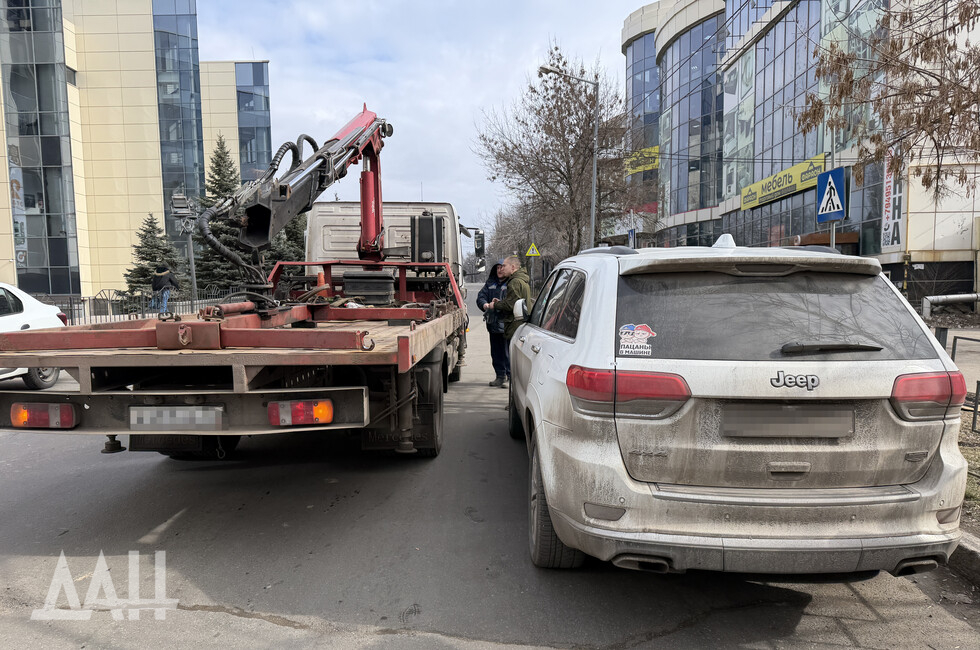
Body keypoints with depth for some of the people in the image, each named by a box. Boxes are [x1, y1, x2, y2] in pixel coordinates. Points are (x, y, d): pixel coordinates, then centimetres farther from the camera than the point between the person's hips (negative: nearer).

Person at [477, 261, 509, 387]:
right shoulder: (490, 283, 16)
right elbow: (480, 297, 10)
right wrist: (485, 305, -11)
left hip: (507, 324, -6)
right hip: (493, 324, 6)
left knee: (508, 352, -6)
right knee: (496, 352, 12)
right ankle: (500, 376, 23)